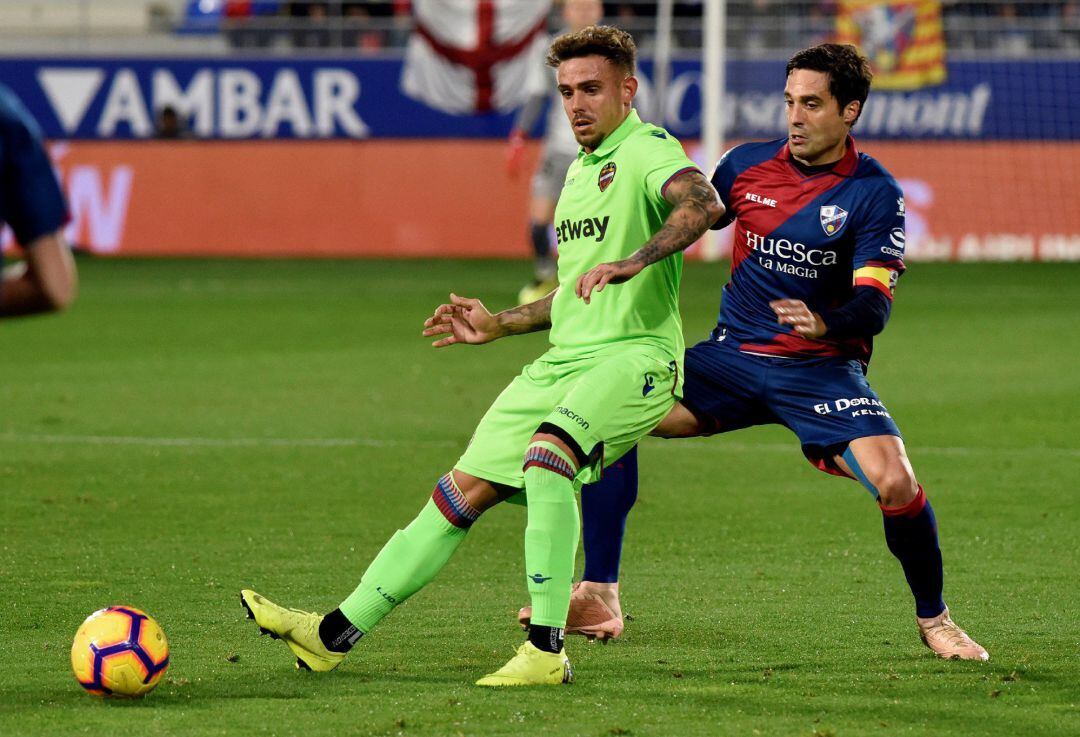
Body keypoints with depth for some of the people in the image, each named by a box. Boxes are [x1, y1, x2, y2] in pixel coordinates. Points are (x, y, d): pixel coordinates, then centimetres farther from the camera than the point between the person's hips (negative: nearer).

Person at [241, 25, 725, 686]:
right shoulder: (581, 170, 21)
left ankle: (547, 651, -34)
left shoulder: (648, 150, -7)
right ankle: (338, 633, 6)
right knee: (467, 489, 4)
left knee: (548, 450, -34)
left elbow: (703, 204, -31)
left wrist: (634, 261, -45)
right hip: (565, 358, 8)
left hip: (635, 358, -8)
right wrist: (499, 325, 25)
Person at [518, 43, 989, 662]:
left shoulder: (875, 194, -8)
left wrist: (825, 324, -37)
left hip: (822, 368, -4)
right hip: (732, 355, 4)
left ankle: (933, 619, 2)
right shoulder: (747, 165, 3)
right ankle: (600, 600, -5)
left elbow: (874, 306, -16)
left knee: (896, 483, -26)